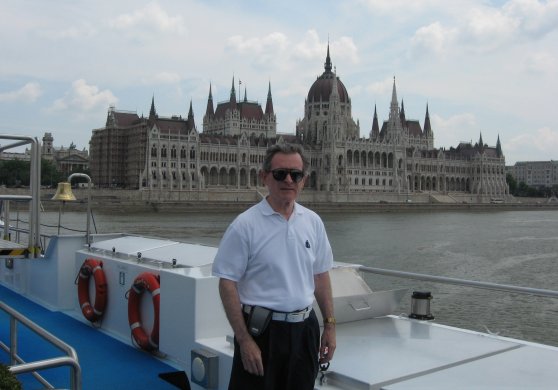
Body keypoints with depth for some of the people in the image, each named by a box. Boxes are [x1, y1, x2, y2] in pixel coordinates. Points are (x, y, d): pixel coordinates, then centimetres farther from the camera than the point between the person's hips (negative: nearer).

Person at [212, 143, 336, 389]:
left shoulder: (313, 222, 4)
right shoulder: (245, 225, -11)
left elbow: (321, 276, 11)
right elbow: (227, 284, -12)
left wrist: (329, 325, 8)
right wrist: (244, 340, -15)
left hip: (304, 329, 5)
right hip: (261, 330, -5)